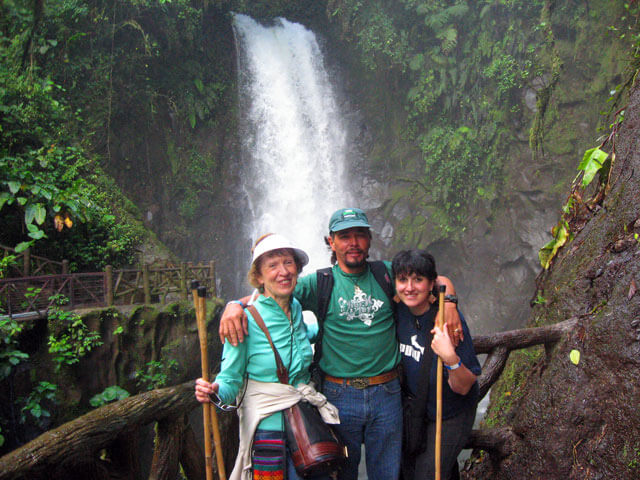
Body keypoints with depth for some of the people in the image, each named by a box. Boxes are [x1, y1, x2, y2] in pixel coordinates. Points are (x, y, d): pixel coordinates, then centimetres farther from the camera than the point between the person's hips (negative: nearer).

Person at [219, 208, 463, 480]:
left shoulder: (387, 274, 3)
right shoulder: (320, 283, -2)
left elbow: (440, 281, 10)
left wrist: (449, 305, -9)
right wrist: (234, 304, -24)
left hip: (387, 393, 2)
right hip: (339, 395, -1)